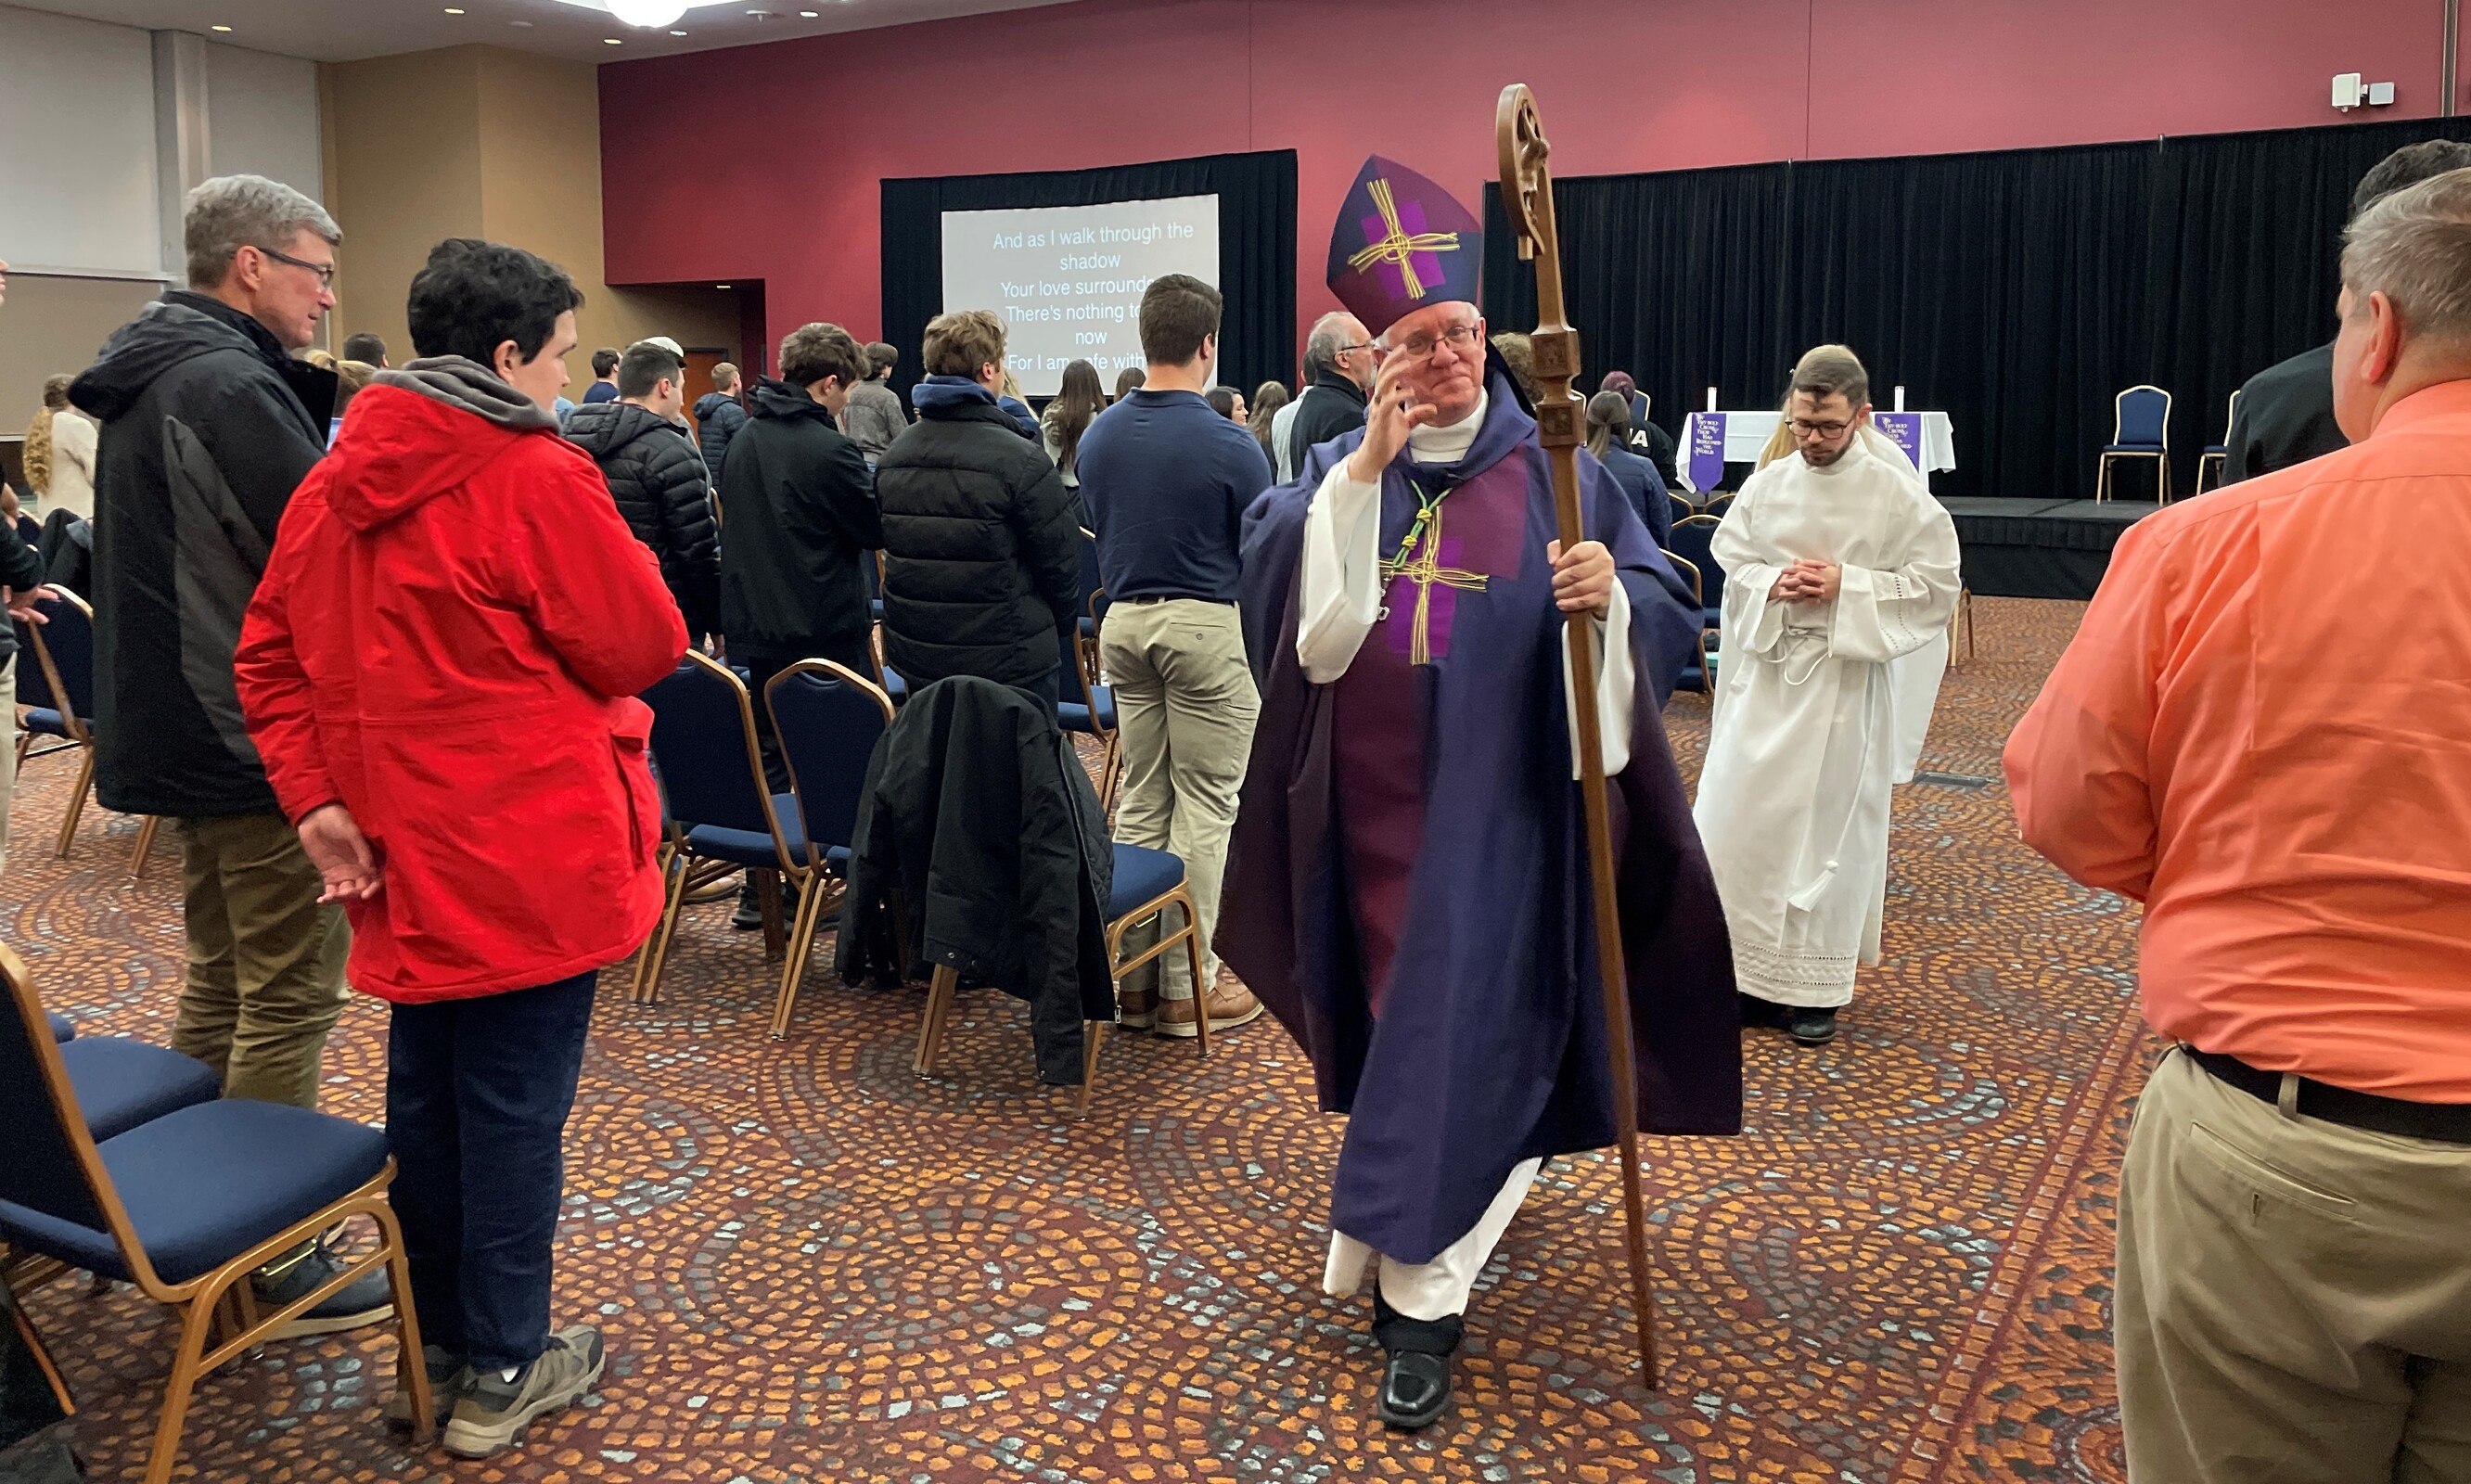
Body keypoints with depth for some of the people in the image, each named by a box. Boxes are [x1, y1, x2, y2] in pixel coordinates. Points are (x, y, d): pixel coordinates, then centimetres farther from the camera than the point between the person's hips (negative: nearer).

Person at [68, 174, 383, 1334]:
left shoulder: (149, 379, 14)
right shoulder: (231, 387, -18)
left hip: (184, 728, 10)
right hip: (262, 738, -10)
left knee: (221, 982, 20)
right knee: (289, 999, -2)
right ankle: (275, 1262, 7)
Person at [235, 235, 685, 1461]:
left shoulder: (333, 480, 8)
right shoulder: (537, 478, -15)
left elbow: (268, 656, 8)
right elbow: (646, 646, -10)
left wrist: (318, 801, 3)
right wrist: (611, 543, 6)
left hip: (406, 854, 7)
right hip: (531, 854, -7)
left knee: (424, 1096, 18)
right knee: (515, 1106, 4)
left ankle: (431, 1350, 33)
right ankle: (500, 1373, 17)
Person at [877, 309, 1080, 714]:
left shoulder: (890, 458, 4)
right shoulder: (1019, 460, -16)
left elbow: (889, 548, 13)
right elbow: (1061, 558, -10)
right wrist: (1060, 628, 7)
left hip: (915, 656, 7)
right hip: (1011, 662, -6)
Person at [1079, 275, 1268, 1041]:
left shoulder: (1099, 436, 5)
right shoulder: (1229, 444, -13)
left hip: (1123, 622, 6)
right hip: (1206, 625, -6)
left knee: (1141, 799, 12)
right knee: (1203, 805, 1)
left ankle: (1135, 972, 17)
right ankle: (1188, 987, 6)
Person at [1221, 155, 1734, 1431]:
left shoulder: (1554, 470, -2)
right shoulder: (1341, 468, 5)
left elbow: (1666, 608, -7)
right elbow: (1269, 573, -13)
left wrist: (1610, 594, -30)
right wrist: (1369, 465, -20)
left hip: (1495, 802, -3)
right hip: (1371, 797, 3)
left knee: (1460, 1029, -4)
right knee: (1392, 1020, 17)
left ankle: (1421, 1291, 5)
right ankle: (1428, 1220, 43)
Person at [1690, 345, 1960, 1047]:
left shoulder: (1897, 494, -6)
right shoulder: (1767, 484, 1)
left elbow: (1936, 585, -4)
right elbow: (1728, 563, 9)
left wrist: (1847, 586, -15)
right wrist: (1772, 584, -11)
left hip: (1843, 681, -3)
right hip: (1764, 673, 3)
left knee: (1827, 829, 4)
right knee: (1736, 822, 2)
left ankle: (1815, 987, 17)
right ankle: (1750, 972, 17)